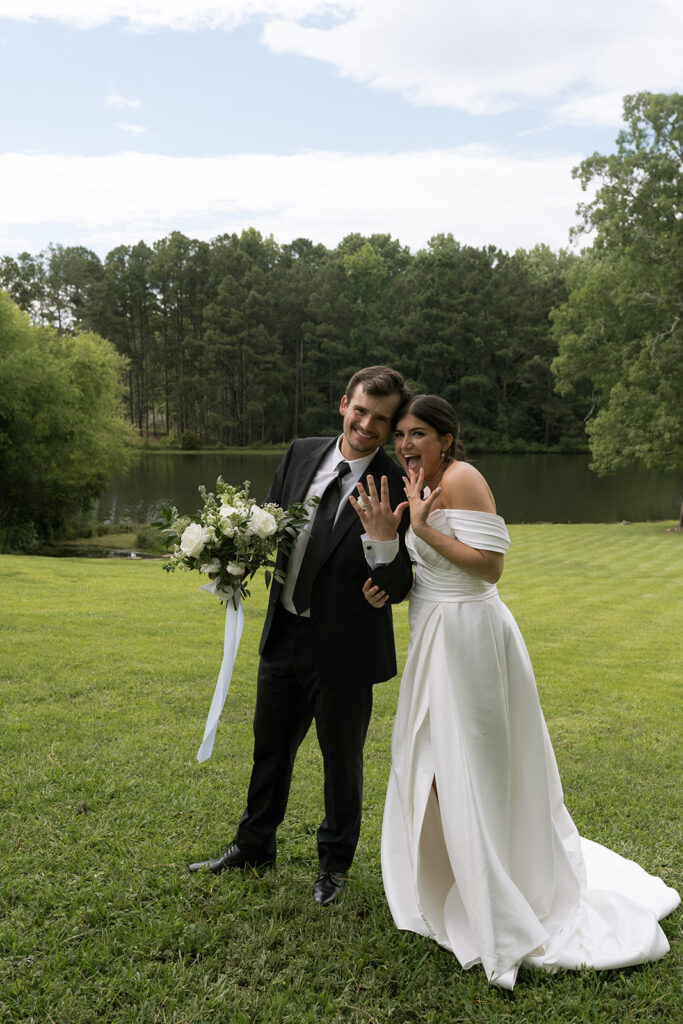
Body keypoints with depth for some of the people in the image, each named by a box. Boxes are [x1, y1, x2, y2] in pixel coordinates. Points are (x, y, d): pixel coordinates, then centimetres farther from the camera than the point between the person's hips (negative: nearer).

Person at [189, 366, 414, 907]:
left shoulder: (397, 488, -16)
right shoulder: (301, 454, -1)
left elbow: (397, 588, -19)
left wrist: (381, 536, -37)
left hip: (344, 650, -5)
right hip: (284, 635, 5)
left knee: (342, 760, 15)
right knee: (270, 747, 23)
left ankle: (335, 861, 40)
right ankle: (254, 845, 47)